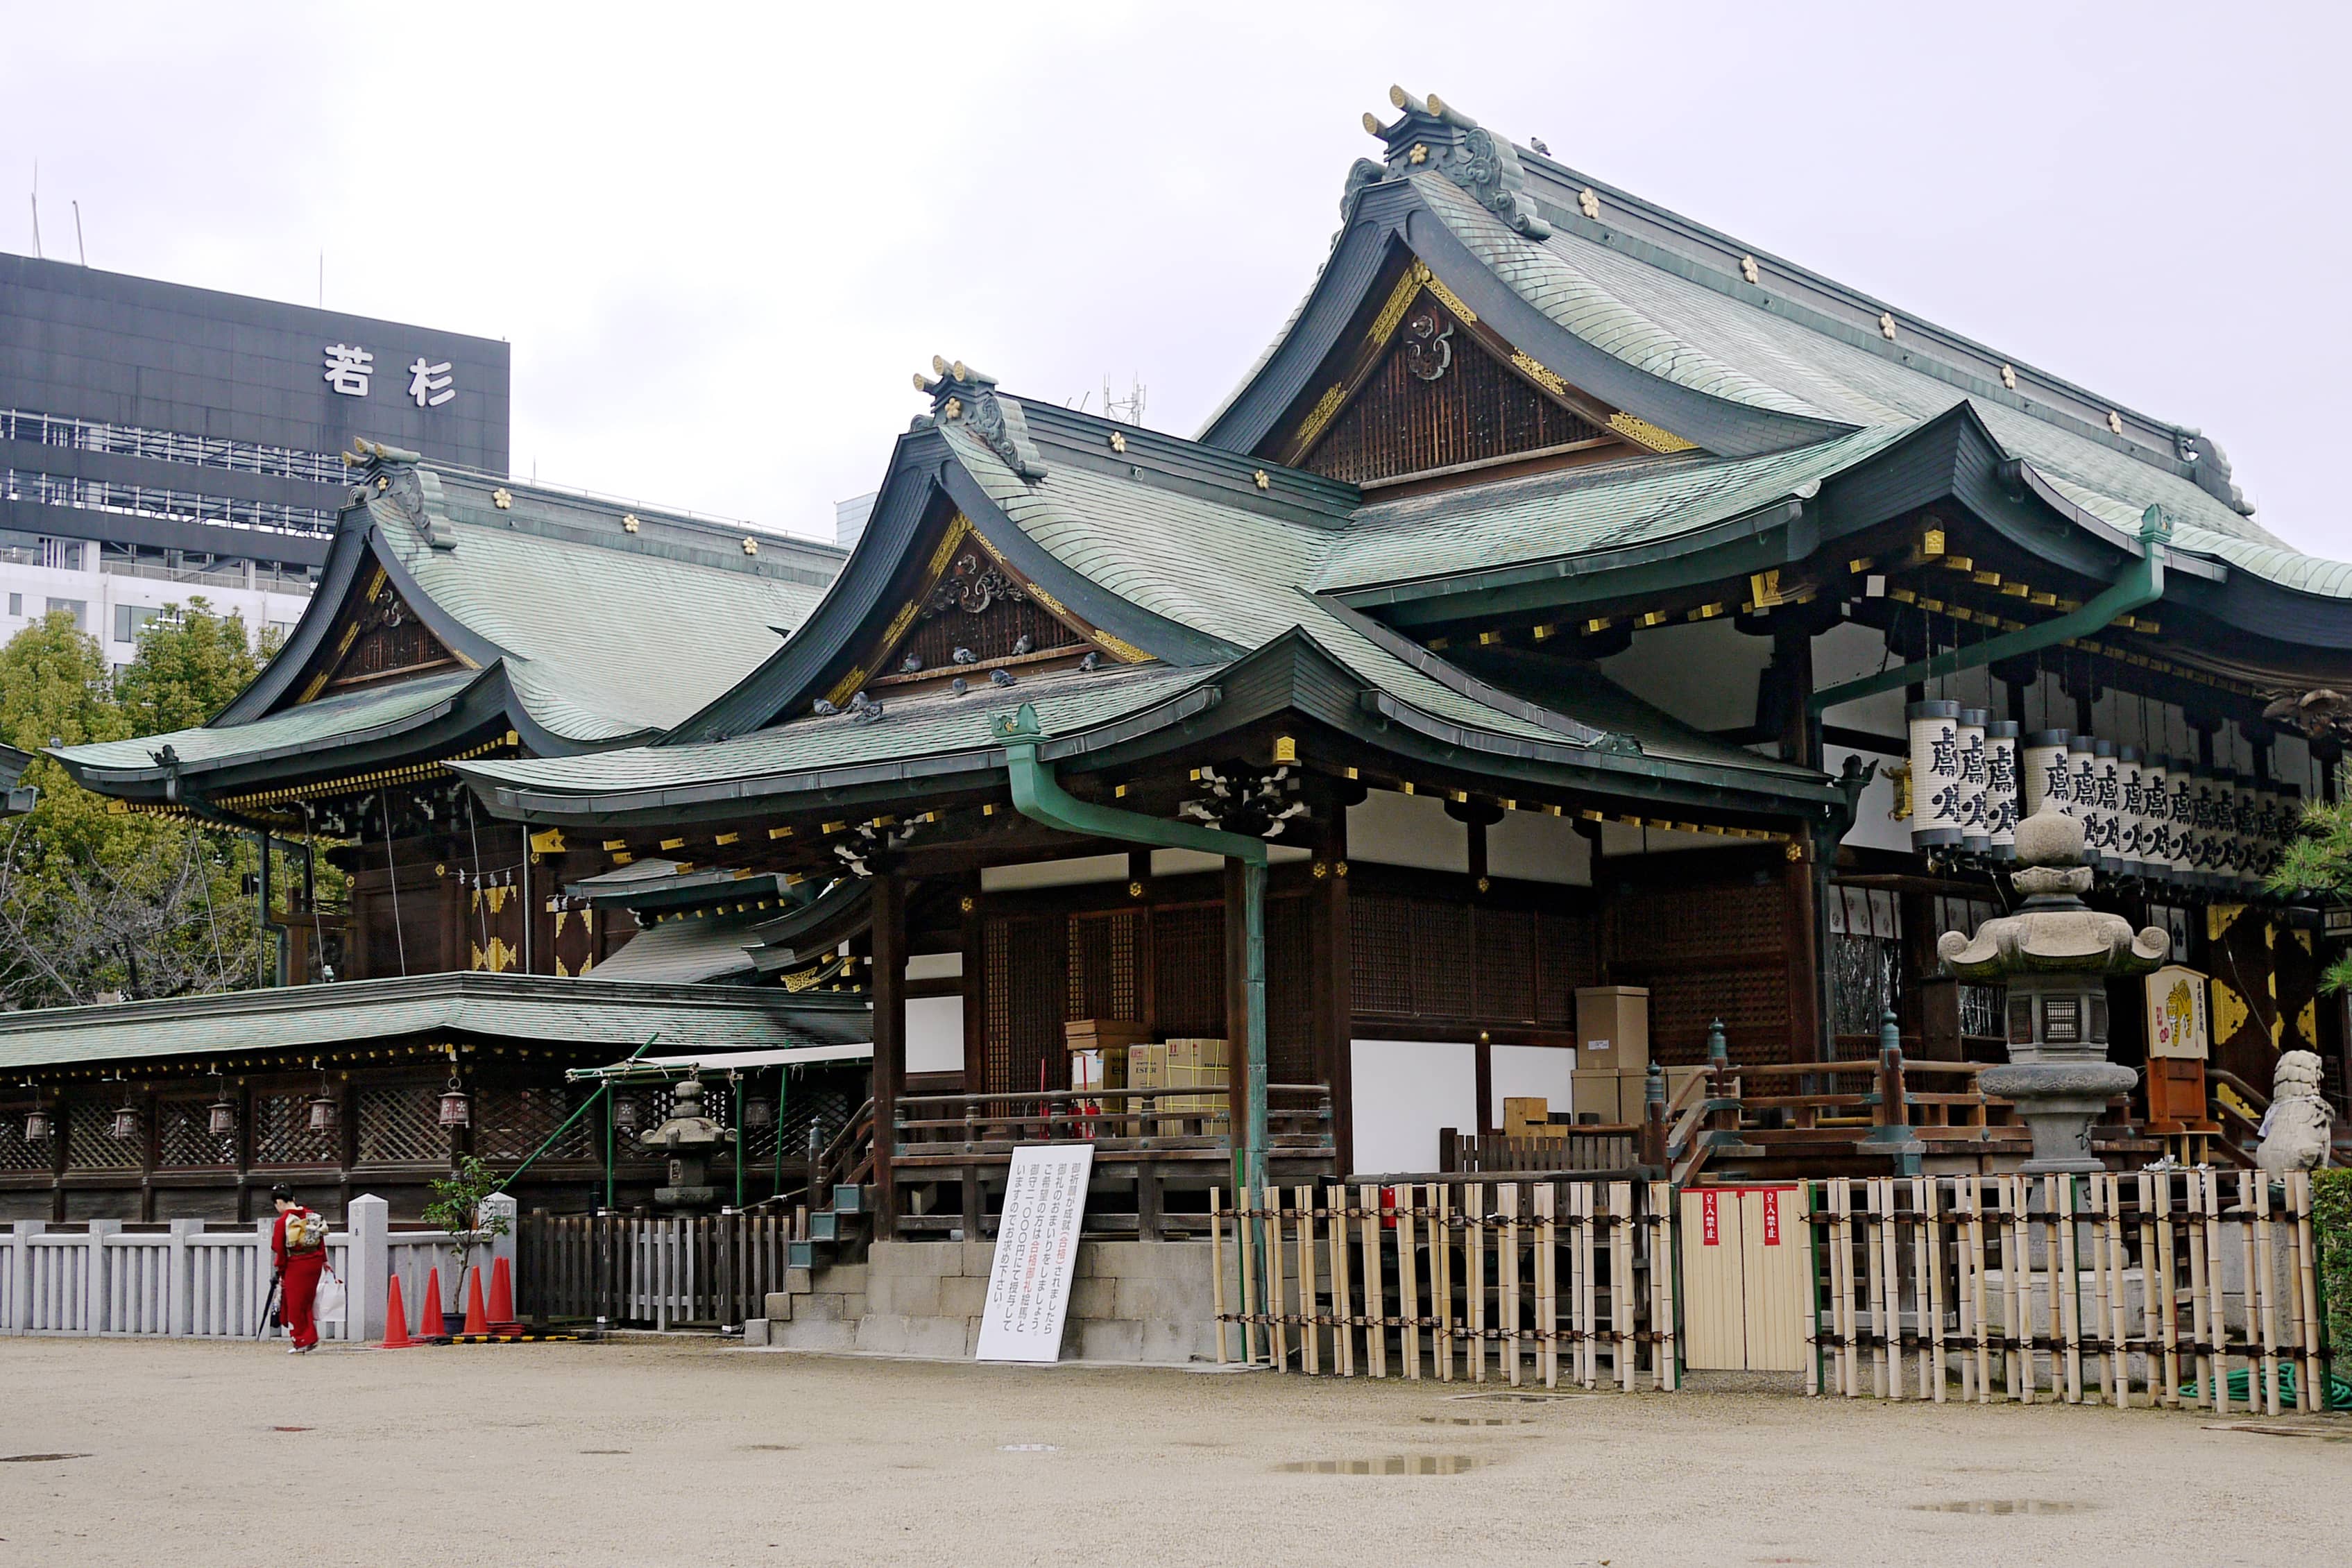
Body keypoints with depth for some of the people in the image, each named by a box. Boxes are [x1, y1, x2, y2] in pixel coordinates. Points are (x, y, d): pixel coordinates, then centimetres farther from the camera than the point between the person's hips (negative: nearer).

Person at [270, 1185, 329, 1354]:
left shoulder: (283, 1221, -12)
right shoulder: (312, 1215, 4)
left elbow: (278, 1249, -8)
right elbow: (321, 1240, 10)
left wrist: (281, 1270, 3)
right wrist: (324, 1261, 19)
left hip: (296, 1266, -5)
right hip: (315, 1263, 5)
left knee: (295, 1305, 7)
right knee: (307, 1303, 17)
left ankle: (301, 1343, 11)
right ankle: (312, 1339, 14)